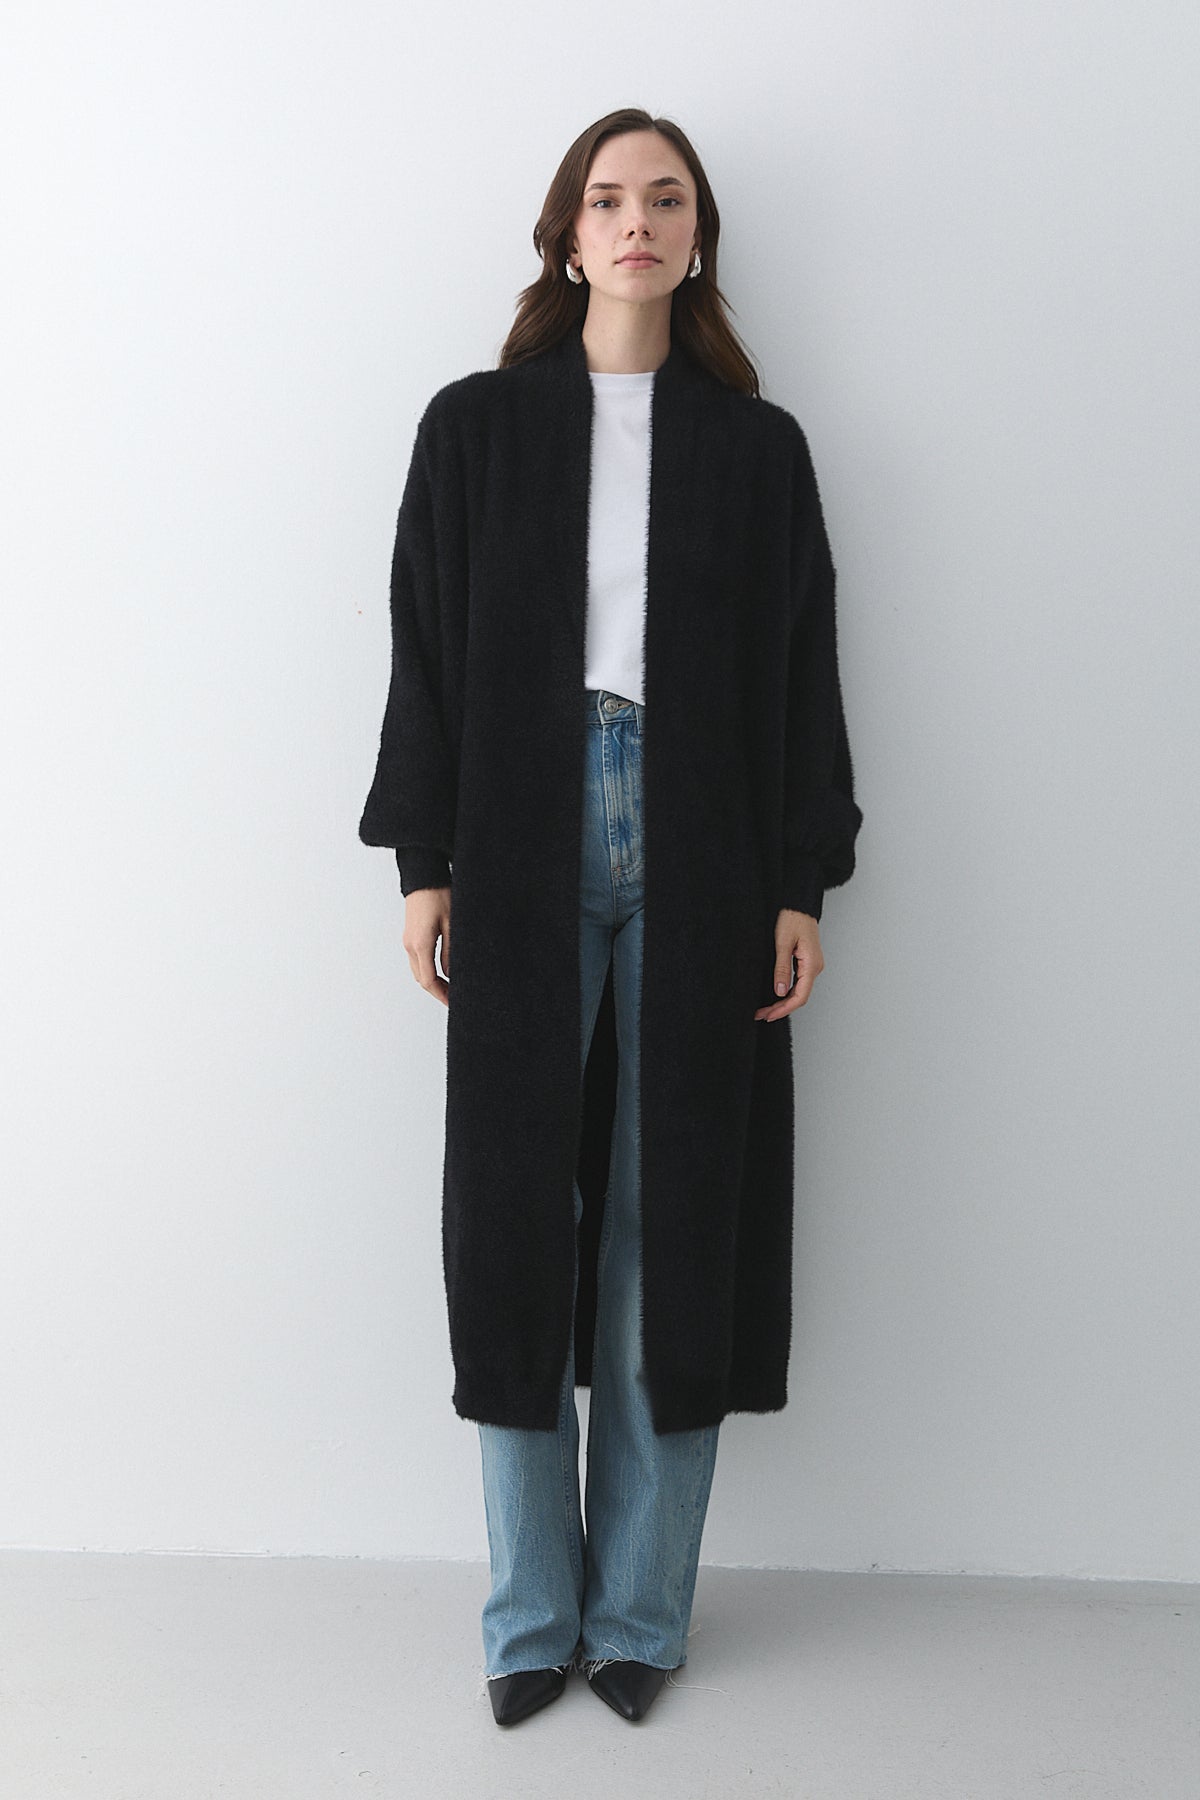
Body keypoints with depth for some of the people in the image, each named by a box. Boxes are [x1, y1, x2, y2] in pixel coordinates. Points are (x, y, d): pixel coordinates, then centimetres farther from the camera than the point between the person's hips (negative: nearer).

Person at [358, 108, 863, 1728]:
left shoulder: (758, 444, 10)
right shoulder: (476, 425, 9)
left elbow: (802, 669, 8)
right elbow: (427, 647, 6)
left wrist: (803, 884, 1)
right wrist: (423, 860, -1)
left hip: (702, 856, 1)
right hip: (526, 849, 0)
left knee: (676, 1225, 4)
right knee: (521, 1216, 3)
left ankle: (641, 1612, 20)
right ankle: (534, 1611, 19)